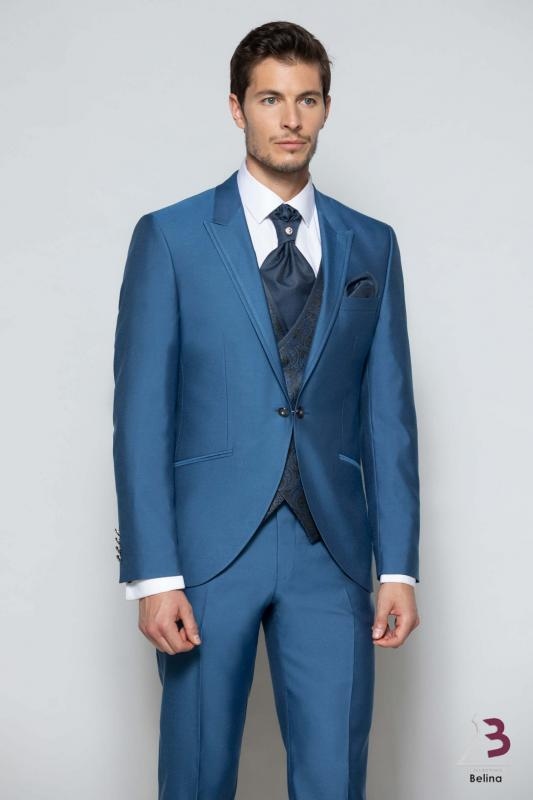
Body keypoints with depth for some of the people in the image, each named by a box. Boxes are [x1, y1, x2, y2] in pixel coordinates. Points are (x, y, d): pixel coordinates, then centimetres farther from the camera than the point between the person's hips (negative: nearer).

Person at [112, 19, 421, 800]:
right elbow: (141, 414, -4)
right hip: (209, 546, -2)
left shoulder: (372, 246, 9)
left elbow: (388, 414, 8)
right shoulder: (170, 238, 0)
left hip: (331, 552, 2)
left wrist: (399, 564, 2)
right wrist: (153, 574, -10)